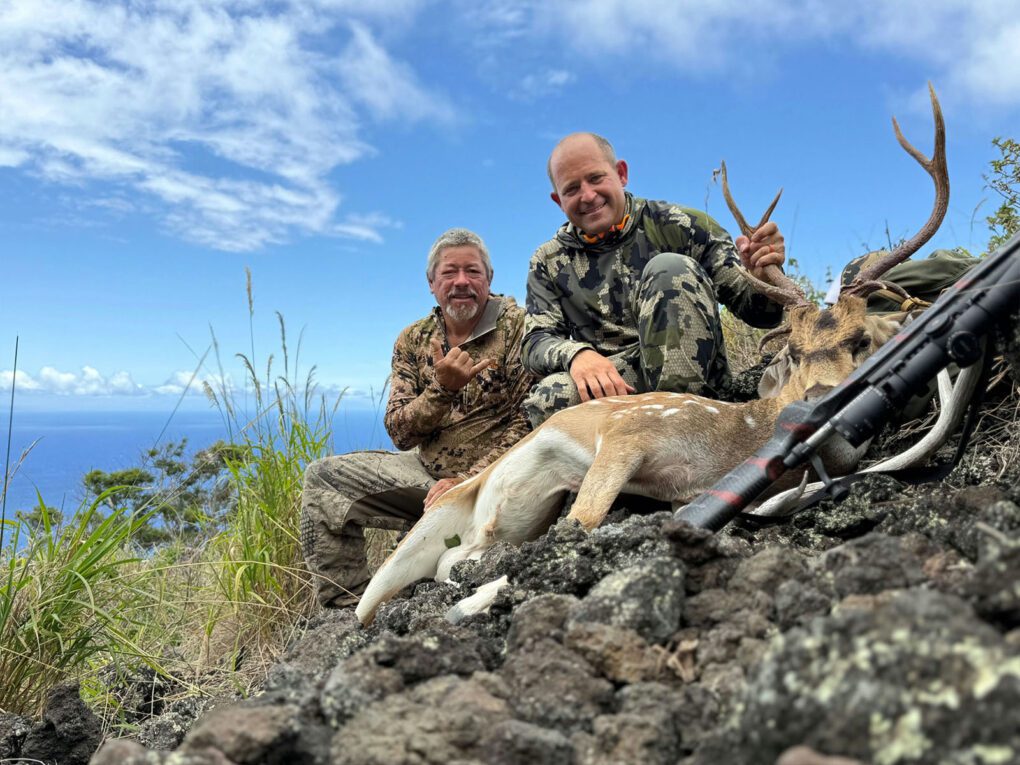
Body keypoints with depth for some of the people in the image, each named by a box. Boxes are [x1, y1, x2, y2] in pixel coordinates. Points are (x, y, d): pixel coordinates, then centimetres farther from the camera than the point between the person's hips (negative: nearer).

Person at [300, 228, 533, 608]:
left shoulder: (518, 327, -8)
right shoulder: (412, 341, 5)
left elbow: (527, 424, -12)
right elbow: (400, 433, -1)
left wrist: (469, 480, -20)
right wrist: (442, 388, -19)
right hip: (427, 469, 6)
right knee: (323, 477, -5)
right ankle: (346, 608, 0)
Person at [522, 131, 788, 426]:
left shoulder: (679, 225, 4)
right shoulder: (549, 262, 11)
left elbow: (756, 310, 3)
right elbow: (535, 344, 3)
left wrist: (762, 278, -22)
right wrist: (576, 354, -21)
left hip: (692, 374, 0)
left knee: (669, 267, -24)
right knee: (550, 398, -34)